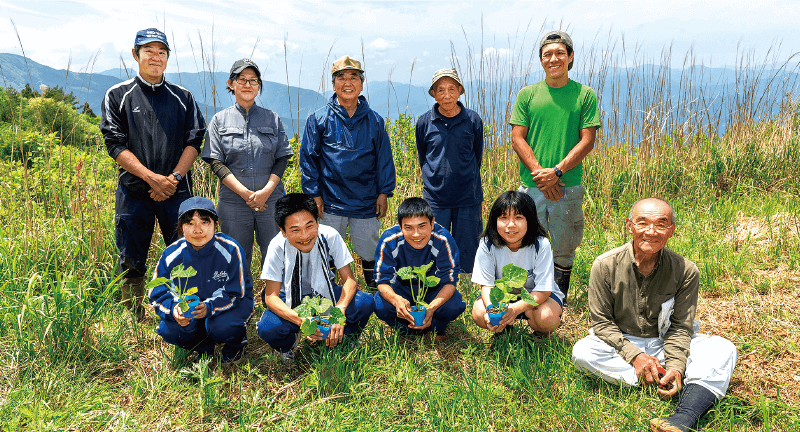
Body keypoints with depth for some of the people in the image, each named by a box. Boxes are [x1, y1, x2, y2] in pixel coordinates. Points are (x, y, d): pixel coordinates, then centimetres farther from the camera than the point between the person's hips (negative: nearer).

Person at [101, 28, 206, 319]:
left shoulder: (183, 97, 11)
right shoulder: (117, 96, 5)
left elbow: (194, 140, 4)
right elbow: (115, 144, -4)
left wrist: (174, 177, -11)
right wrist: (152, 177, -15)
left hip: (177, 190, 1)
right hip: (134, 191, -1)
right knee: (132, 261, 4)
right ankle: (134, 322, 17)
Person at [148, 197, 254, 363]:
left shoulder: (230, 250, -24)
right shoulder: (171, 255, -15)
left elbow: (235, 294, -20)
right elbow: (157, 295, -9)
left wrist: (209, 307, -41)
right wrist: (174, 309, -33)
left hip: (231, 304, -3)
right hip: (189, 306, 3)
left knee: (222, 327, -35)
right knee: (169, 330, -24)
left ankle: (236, 344, 5)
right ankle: (204, 347, 11)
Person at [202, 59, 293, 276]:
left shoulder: (273, 119, 10)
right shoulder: (220, 120, 8)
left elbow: (282, 158, 5)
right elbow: (216, 162, 0)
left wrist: (266, 191, -10)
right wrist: (245, 193, -12)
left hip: (271, 200, 1)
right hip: (233, 201, 0)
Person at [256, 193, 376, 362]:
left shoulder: (330, 236, -24)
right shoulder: (277, 246, -25)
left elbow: (349, 279, -18)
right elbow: (271, 296, -23)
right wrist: (301, 321, -41)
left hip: (324, 293, 1)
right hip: (290, 299, -1)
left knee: (365, 303, -26)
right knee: (267, 329, -31)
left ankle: (340, 338, 6)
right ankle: (288, 342, 6)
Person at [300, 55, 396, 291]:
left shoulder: (374, 121, 5)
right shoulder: (319, 119, 0)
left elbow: (384, 158, 9)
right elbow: (308, 158, 2)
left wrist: (384, 192, 3)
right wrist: (314, 194, -4)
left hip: (367, 203, 1)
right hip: (330, 202, -1)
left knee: (369, 253, 11)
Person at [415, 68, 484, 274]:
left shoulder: (473, 120, -1)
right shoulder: (424, 122, -1)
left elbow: (477, 156, 11)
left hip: (468, 198, 0)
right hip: (435, 197, 0)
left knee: (467, 253, 8)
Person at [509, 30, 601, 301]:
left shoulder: (584, 95, 4)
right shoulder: (528, 94, 7)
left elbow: (587, 141, -1)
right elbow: (517, 138, 2)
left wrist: (557, 171, -13)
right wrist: (538, 172, -10)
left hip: (569, 186, 0)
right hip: (531, 186, 1)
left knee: (564, 249, 8)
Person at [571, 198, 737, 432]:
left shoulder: (686, 270, -9)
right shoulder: (605, 265, -13)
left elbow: (680, 328, -7)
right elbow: (602, 322, -10)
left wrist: (675, 367, -24)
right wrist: (634, 355, -23)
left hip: (665, 345, 1)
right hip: (621, 344, -1)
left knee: (723, 349, -22)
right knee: (582, 352, -31)